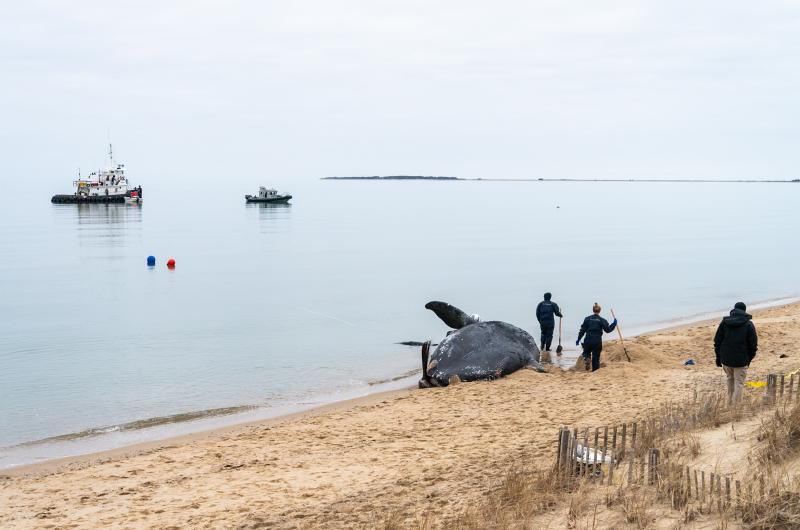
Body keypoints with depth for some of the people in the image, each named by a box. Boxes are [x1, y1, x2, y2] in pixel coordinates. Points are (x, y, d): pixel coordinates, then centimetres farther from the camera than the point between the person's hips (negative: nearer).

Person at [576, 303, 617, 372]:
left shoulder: (587, 319, 2)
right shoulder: (602, 320, -2)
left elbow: (582, 330, 2)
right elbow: (607, 330, -4)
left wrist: (578, 339, 10)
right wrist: (614, 324, 9)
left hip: (588, 341, 1)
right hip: (597, 341, -1)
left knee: (586, 353, 21)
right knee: (596, 357, 9)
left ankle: (586, 358, -11)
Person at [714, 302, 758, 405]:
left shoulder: (725, 322, 2)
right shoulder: (749, 324, -5)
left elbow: (717, 340, 5)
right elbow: (753, 344, -3)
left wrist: (718, 357, 12)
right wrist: (749, 358, 11)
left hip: (726, 358, 3)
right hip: (741, 360, -3)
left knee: (730, 379, 22)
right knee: (739, 384, 3)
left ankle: (730, 403, 29)